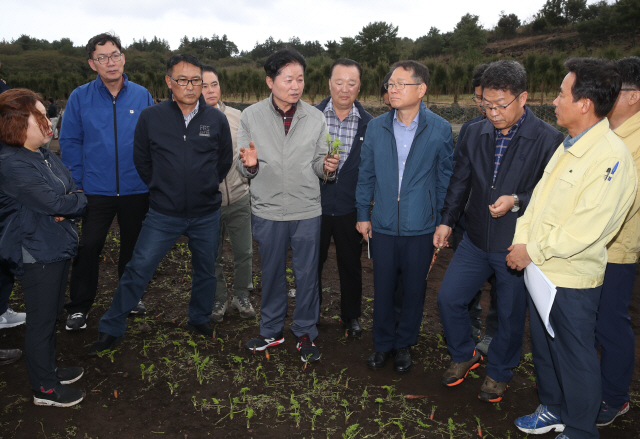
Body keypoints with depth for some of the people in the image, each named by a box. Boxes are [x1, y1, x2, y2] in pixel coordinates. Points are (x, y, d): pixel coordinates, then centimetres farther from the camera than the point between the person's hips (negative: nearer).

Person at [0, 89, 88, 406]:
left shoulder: (45, 155, 8)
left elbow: (73, 192, 7)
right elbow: (54, 203, -25)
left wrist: (68, 207, -14)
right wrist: (79, 200, -6)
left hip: (58, 247, 9)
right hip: (36, 253, -9)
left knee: (51, 314, 21)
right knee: (41, 321, 5)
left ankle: (49, 370, 39)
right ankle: (44, 389, 21)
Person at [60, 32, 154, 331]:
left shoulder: (142, 96, -1)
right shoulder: (80, 97, -3)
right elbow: (70, 143, -1)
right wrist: (76, 183, -6)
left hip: (137, 189, 1)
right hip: (96, 190, -1)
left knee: (133, 245, 15)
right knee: (89, 248, 3)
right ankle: (78, 307, 20)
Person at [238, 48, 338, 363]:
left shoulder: (316, 118, 0)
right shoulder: (251, 116, -1)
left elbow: (318, 163, 4)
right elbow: (243, 169, 1)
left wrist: (326, 167, -19)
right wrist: (249, 164, -21)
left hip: (307, 211, 0)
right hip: (267, 210, 0)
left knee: (307, 275, 8)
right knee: (271, 273, 14)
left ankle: (305, 334, 28)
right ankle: (271, 331, 34)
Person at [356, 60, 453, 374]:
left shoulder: (440, 129, -4)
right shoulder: (376, 127, 2)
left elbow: (445, 179, 1)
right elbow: (366, 174, 9)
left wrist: (443, 222, 1)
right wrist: (363, 214, 8)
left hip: (421, 228, -1)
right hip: (382, 225, 2)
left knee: (414, 289, 12)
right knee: (382, 288, 12)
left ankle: (404, 343, 34)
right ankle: (382, 343, 32)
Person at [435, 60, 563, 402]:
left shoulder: (548, 139, -12)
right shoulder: (475, 134, 3)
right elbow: (459, 182, 12)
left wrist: (517, 202, -25)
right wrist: (447, 221, 8)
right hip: (476, 240, 4)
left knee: (511, 314, 12)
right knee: (448, 298, 7)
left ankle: (499, 373, 37)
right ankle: (464, 355, 34)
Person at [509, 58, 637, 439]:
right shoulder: (568, 146, 8)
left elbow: (585, 229, -25)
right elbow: (540, 198, 11)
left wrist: (533, 251, -17)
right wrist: (521, 241, -1)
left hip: (572, 279, -9)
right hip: (540, 269, 9)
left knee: (575, 357, 10)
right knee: (544, 346, 23)